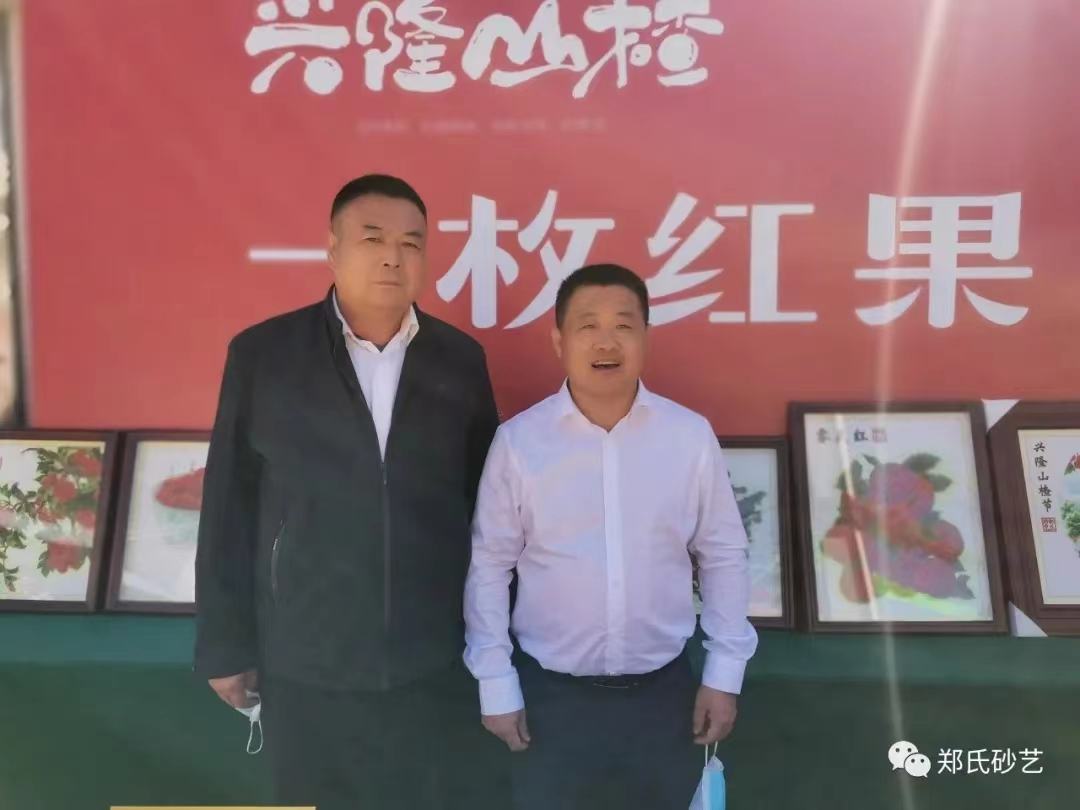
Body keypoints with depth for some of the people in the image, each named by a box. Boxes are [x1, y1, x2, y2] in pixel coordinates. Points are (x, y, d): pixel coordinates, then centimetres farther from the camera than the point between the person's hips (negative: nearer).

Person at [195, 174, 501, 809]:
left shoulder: (461, 359, -1)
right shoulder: (262, 354, -5)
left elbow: (485, 502, 4)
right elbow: (229, 508, -2)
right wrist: (226, 644, 0)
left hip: (434, 660, 1)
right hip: (304, 662, -1)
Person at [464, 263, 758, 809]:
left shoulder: (691, 436, -8)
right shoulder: (517, 441, -11)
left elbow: (723, 554, 1)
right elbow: (490, 565, -4)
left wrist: (724, 673, 1)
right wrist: (496, 682, -2)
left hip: (664, 688, 2)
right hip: (551, 691, -1)